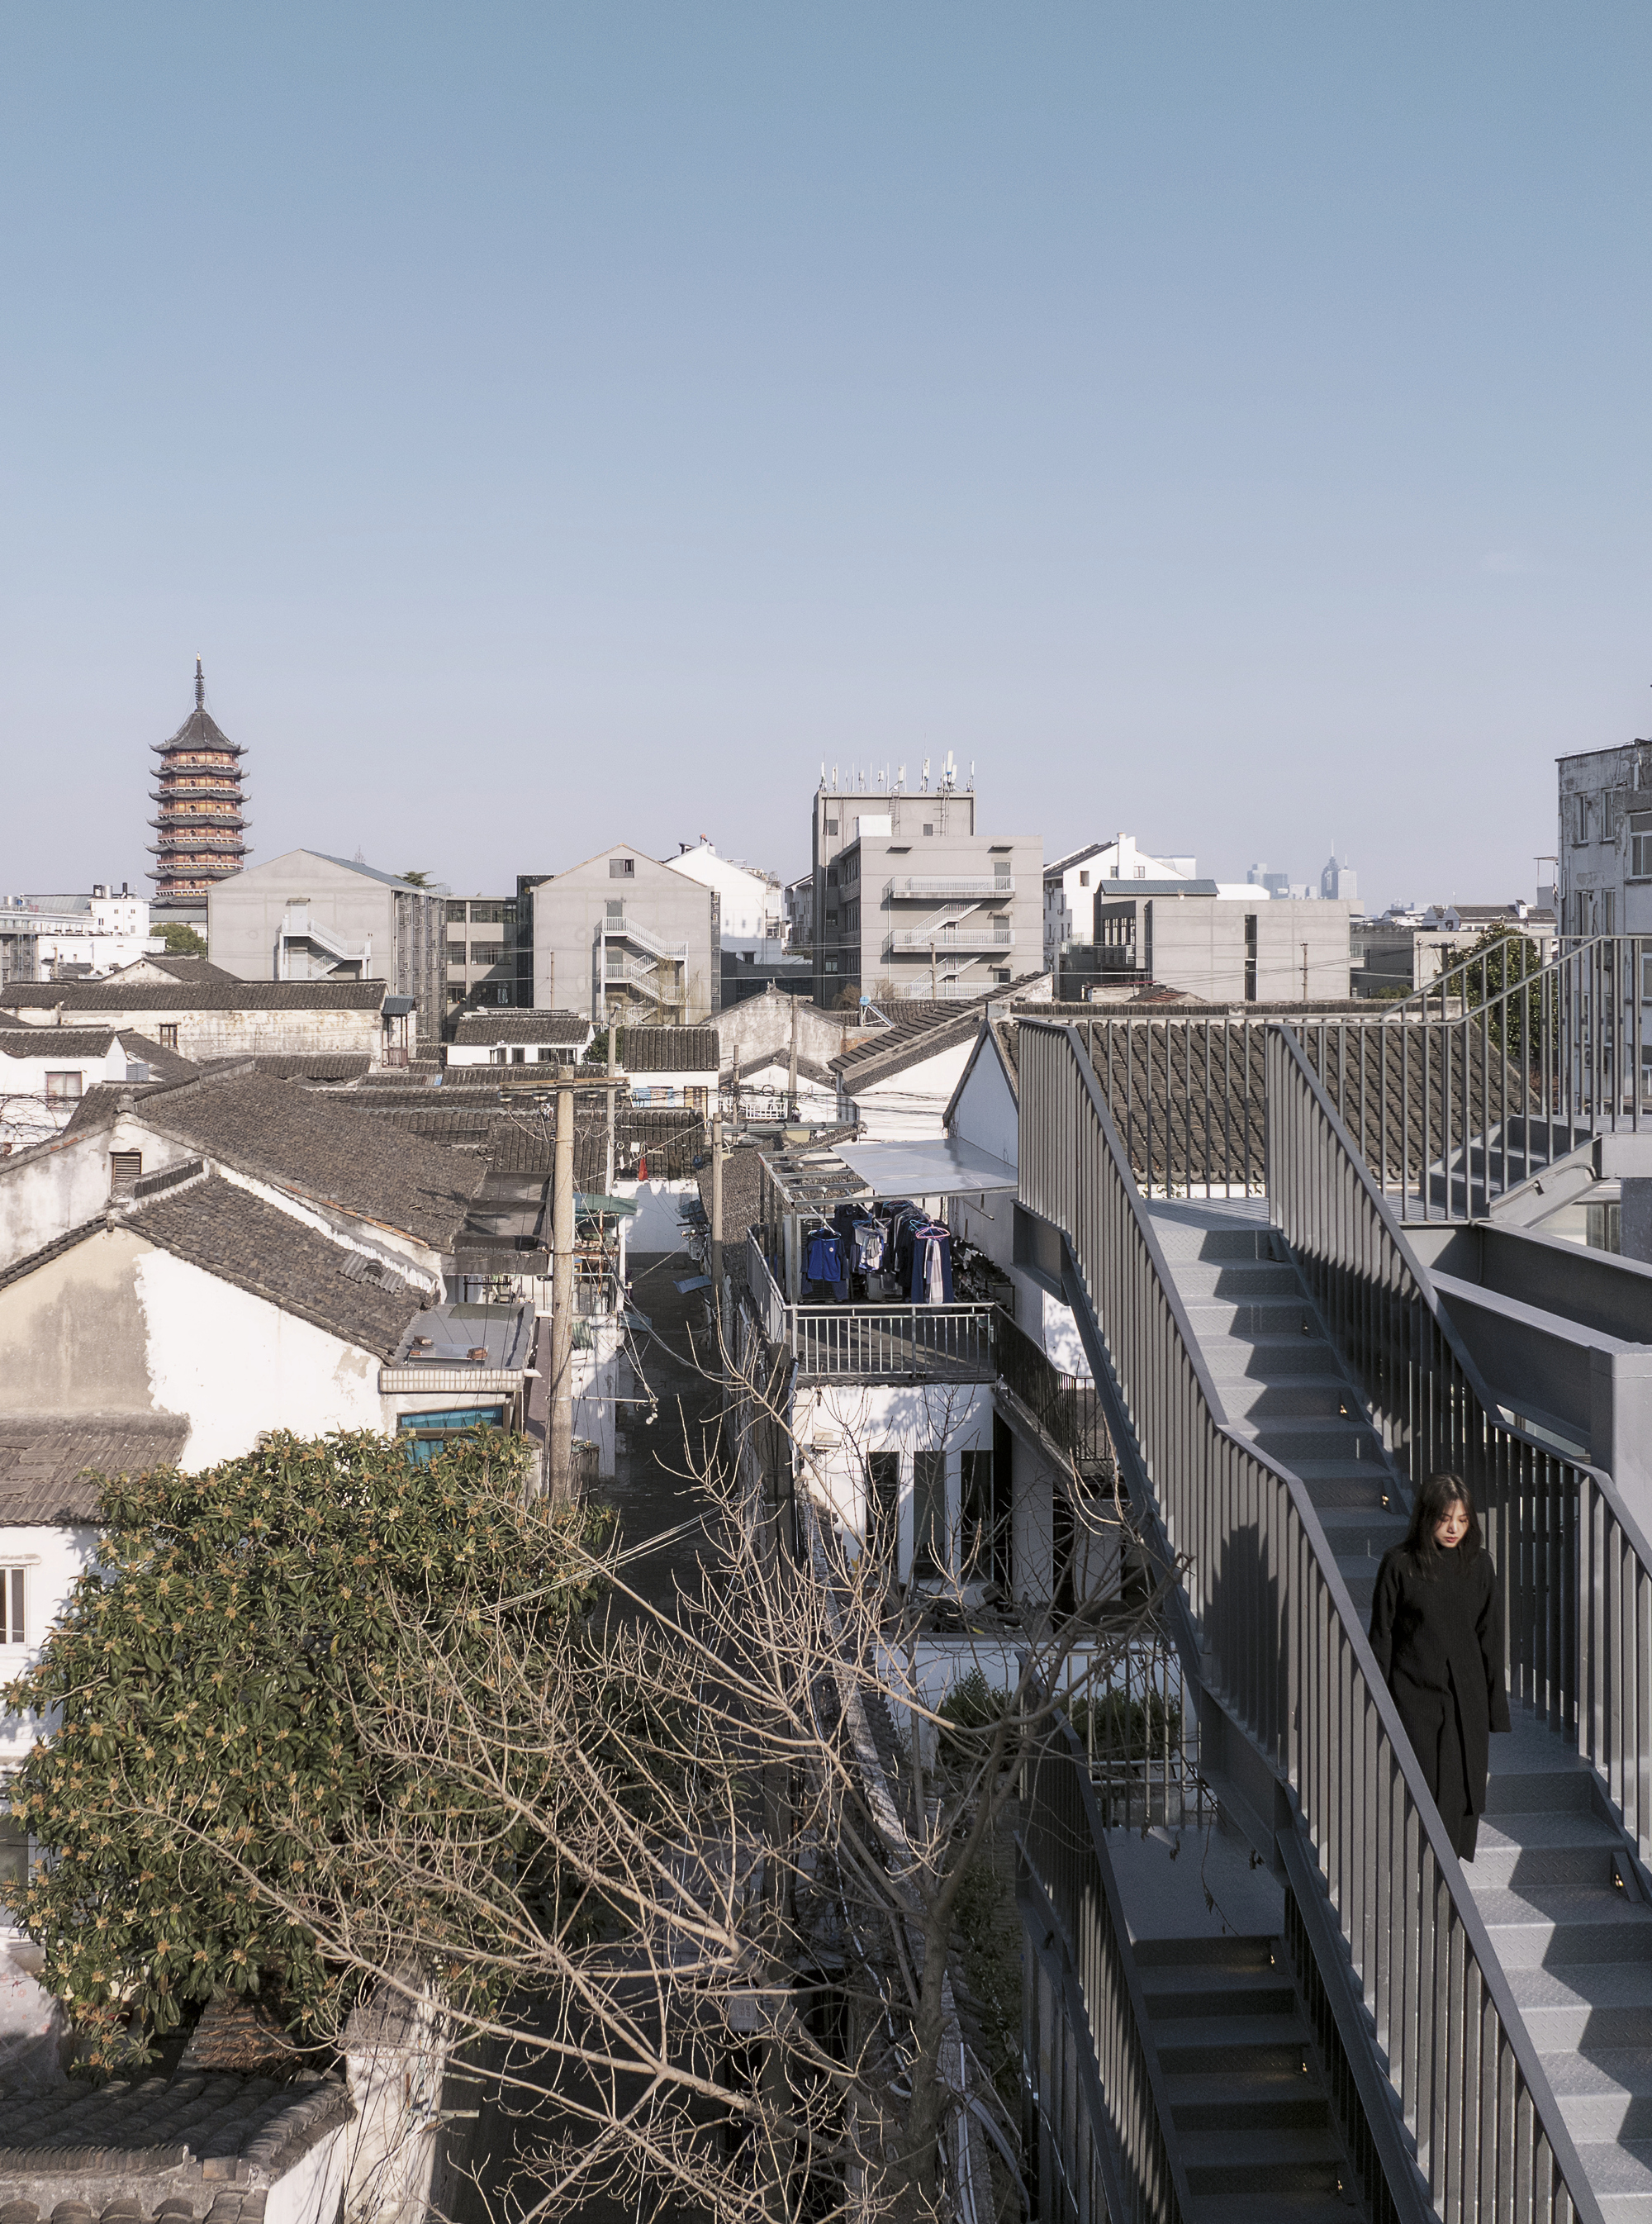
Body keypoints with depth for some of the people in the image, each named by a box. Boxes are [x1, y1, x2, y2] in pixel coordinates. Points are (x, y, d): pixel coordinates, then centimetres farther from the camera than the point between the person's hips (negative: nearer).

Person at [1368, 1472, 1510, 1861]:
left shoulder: (1478, 1564, 3)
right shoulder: (1399, 1564, -6)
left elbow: (1490, 1636, 7)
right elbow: (1382, 1636, -2)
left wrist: (1495, 1707, 6)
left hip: (1466, 1698, 3)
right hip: (1415, 1697, -3)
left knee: (1462, 1795, 4)